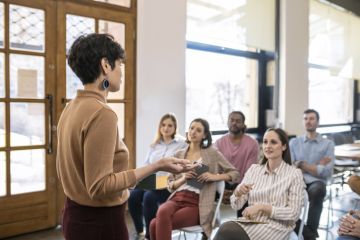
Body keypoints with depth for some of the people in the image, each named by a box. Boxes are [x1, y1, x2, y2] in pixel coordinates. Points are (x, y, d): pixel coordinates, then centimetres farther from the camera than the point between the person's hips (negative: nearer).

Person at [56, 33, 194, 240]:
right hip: (101, 222, -9)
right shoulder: (102, 114, -24)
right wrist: (156, 166, -24)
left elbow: (65, 170, 12)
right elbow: (100, 186, -24)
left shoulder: (72, 109, 3)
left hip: (75, 215, 9)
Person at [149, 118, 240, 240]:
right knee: (162, 212, -34)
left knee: (155, 225, -26)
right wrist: (183, 179, -6)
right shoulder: (178, 155, 16)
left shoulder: (212, 153, 7)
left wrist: (214, 177, -8)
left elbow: (234, 173, 9)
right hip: (176, 198, 4)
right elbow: (170, 185, 16)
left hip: (196, 203, -3)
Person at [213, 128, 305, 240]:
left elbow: (293, 214, -7)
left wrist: (262, 206, -16)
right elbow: (236, 205, 7)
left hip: (276, 227, -4)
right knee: (226, 227, -32)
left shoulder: (294, 174, -3)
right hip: (250, 221, 4)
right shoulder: (254, 169, 9)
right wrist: (238, 192, -15)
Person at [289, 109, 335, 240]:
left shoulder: (328, 144, 11)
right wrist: (316, 166, -1)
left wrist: (302, 164, 0)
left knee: (317, 191, -38)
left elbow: (326, 172, -1)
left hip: (316, 182, -1)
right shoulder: (294, 142, 16)